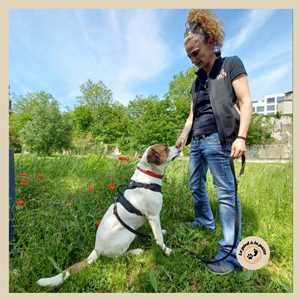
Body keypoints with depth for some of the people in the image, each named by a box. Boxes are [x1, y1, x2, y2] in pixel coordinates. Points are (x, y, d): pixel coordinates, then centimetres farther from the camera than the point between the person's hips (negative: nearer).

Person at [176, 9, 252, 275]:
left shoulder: (231, 64, 4)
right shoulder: (198, 79, 21)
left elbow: (246, 103, -6)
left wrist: (241, 137, -18)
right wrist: (183, 136, 8)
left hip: (218, 139, -7)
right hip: (197, 141, 8)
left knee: (226, 192, -6)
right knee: (196, 186, 15)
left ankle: (230, 253, 4)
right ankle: (205, 221, 38)